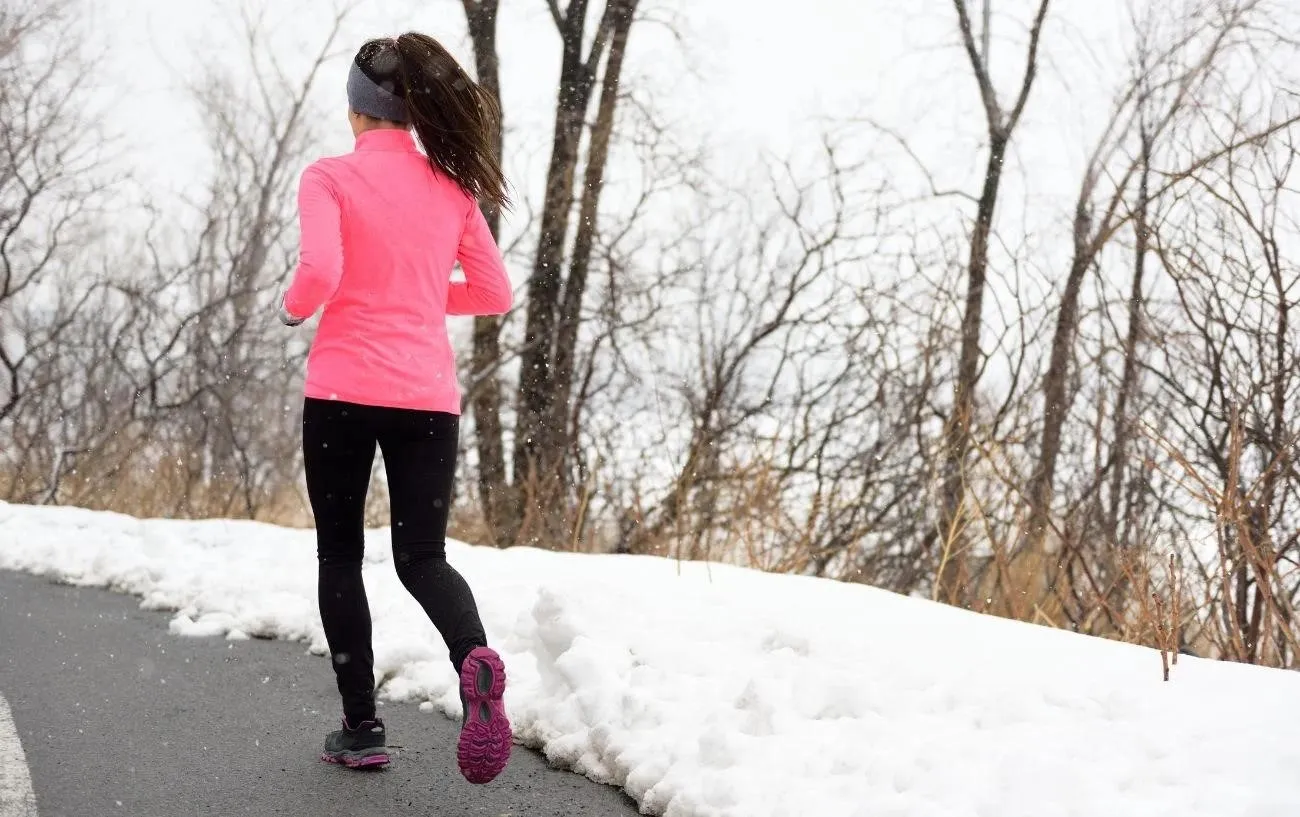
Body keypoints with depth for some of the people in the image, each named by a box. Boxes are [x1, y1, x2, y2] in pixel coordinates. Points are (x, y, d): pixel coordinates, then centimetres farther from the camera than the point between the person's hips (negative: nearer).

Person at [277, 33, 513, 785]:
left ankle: (363, 727, 12)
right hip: (429, 397, 3)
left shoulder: (332, 177, -4)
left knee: (341, 558, 13)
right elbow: (496, 294, 10)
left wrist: (295, 307, 4)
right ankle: (476, 658, -22)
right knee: (422, 556, 10)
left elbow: (320, 272, -18)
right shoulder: (451, 186, 8)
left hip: (345, 391, -3)